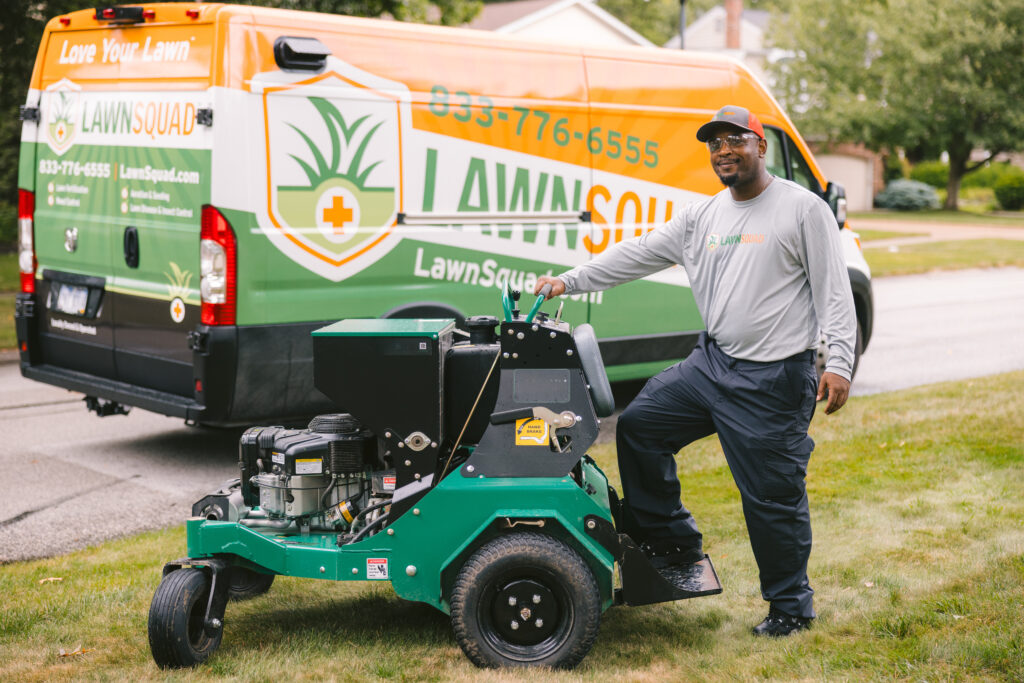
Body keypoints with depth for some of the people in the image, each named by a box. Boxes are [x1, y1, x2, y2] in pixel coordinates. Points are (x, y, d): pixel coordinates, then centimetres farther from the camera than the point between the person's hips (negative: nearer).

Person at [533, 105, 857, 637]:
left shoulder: (803, 209, -5)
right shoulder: (702, 216, 12)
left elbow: (833, 291, -8)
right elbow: (638, 254, 13)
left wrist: (839, 363, -16)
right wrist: (570, 281, 6)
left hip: (775, 379, -7)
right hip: (710, 362, 7)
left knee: (772, 495, -2)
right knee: (638, 425, 6)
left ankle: (791, 607, 17)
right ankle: (673, 543, 20)